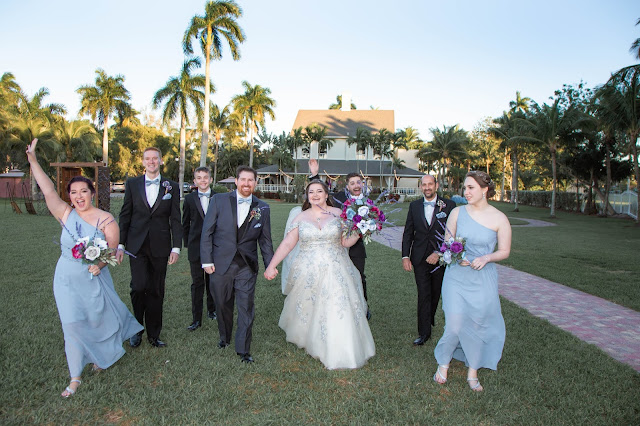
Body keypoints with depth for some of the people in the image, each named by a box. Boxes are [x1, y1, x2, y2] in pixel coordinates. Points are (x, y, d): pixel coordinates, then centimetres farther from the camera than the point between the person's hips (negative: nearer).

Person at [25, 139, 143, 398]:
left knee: (100, 319, 13)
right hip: (67, 281, 1)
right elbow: (48, 190, -11)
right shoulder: (66, 214, -3)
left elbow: (113, 249, -8)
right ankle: (75, 378, 19)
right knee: (72, 326, 4)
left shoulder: (105, 220, -8)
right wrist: (32, 159, -18)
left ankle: (102, 356, 45)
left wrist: (100, 263, -27)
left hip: (94, 279, -1)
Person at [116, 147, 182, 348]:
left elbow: (175, 220, 3)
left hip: (160, 246, 0)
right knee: (139, 286, -9)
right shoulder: (132, 184, 6)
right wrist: (120, 244, 4)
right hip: (137, 245, 0)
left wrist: (176, 247, -3)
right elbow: (125, 216, 7)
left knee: (156, 292, 7)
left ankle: (153, 334, 21)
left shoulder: (171, 187, 4)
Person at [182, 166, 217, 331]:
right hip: (196, 248, 0)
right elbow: (185, 224, 8)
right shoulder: (189, 199, 3)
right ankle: (196, 319, 11)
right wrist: (188, 243, 5)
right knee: (197, 283, 4)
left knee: (212, 281, 14)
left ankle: (211, 310, 33)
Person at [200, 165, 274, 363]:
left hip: (247, 266, 0)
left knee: (246, 308, 1)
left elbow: (265, 240, 7)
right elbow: (207, 232, -1)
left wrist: (270, 265, 4)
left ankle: (243, 350, 15)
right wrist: (207, 260, -6)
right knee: (223, 305, 16)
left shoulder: (262, 208, 3)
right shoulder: (219, 200, -1)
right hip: (221, 264, 0)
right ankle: (224, 337, 41)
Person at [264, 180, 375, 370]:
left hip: (334, 272, 0)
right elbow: (287, 243, 2)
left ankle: (339, 352, 15)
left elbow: (345, 242, 7)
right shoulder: (301, 218, 4)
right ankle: (307, 339, 37)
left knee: (338, 310, -3)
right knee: (308, 309, 8)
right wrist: (271, 265, -4)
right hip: (308, 273, 1)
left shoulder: (338, 214, 4)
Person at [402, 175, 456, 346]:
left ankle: (430, 318, 39)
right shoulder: (414, 206, 5)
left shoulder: (448, 205, -4)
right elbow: (408, 233, 5)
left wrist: (439, 253, -16)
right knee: (423, 295, 0)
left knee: (436, 293, 14)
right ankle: (424, 332, 9)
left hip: (441, 258, -1)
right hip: (420, 259, 1)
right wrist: (405, 256, -2)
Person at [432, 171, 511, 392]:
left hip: (483, 278, 0)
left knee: (479, 325, 8)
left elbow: (504, 251, 1)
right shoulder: (457, 212, -2)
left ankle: (473, 373, 28)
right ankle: (443, 364, 24)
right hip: (456, 276, 0)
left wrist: (486, 258, -17)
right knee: (454, 325, -3)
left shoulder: (499, 218, -4)